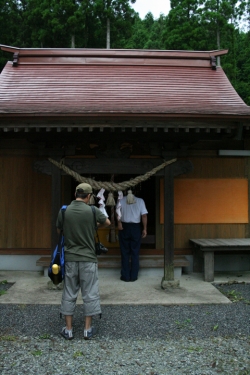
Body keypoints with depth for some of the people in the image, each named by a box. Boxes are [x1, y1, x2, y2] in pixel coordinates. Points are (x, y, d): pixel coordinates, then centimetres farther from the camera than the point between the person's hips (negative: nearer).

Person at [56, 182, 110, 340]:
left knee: (69, 294, 11)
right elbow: (107, 223, 9)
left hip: (70, 258, 2)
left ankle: (68, 329, 18)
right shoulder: (92, 211, -9)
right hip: (88, 258, -2)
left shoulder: (64, 211, -4)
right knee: (90, 294, 9)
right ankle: (88, 329, 16)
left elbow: (59, 231, 10)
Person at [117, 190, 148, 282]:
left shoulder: (121, 200, -2)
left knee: (125, 253, 8)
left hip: (124, 228, 0)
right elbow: (144, 215, -5)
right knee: (135, 253, 8)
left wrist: (119, 223, -22)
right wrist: (144, 229, 0)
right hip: (136, 228, 0)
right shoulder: (140, 201, -1)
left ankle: (125, 276, 11)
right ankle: (133, 276, 12)